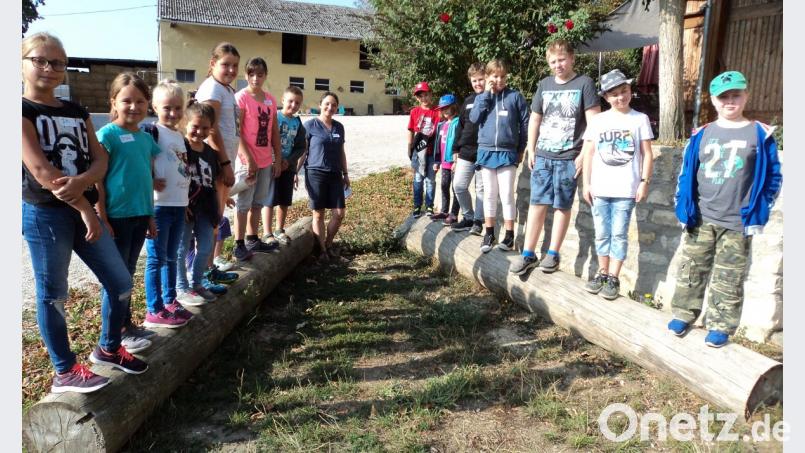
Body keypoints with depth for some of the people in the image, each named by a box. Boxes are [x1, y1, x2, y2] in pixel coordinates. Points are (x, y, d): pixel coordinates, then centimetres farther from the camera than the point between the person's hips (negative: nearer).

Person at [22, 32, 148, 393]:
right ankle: (65, 372, 18)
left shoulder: (77, 112, 13)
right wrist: (84, 208, -15)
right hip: (44, 214, -6)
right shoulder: (22, 111, -7)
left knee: (121, 283, 9)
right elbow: (39, 169, -16)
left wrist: (81, 182, -18)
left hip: (82, 210, 7)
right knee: (53, 296, 4)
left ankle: (109, 348, 30)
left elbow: (100, 160, 4)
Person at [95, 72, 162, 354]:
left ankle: (126, 324, 30)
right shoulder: (107, 135, -10)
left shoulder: (146, 138, 9)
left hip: (140, 215, 6)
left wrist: (150, 216, 16)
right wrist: (103, 219, -15)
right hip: (117, 217, -6)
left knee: (128, 273, 17)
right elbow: (97, 181, -12)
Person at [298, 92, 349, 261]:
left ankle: (329, 244, 21)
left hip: (335, 175, 4)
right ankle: (322, 250, 13)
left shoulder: (339, 127, 12)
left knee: (339, 213, 0)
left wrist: (345, 174, 18)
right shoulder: (310, 125, -2)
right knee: (318, 213, 2)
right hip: (316, 174, -4)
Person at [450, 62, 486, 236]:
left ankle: (478, 221, 15)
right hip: (466, 152, 5)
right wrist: (458, 147, 13)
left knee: (482, 188, 3)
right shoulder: (468, 100, 13)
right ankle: (468, 217, 19)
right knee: (458, 185, 3)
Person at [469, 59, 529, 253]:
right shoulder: (482, 97, 8)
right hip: (486, 151, 3)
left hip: (507, 152, -2)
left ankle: (509, 235, 7)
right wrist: (486, 94, -9)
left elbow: (525, 123, 2)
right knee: (489, 194, 9)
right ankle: (489, 233, 18)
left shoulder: (515, 96, 1)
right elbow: (474, 118, -8)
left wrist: (521, 149, 1)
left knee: (507, 195, -2)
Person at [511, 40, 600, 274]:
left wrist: (584, 154, -11)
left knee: (562, 206, 3)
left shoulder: (584, 83, -2)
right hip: (542, 156, 4)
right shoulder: (544, 85, 11)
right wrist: (531, 150, 10)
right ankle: (528, 254, 9)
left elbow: (593, 122, -6)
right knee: (537, 203, 3)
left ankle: (553, 254, 14)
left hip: (568, 157, -4)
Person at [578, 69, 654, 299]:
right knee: (602, 234, 10)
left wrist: (644, 182, -5)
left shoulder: (640, 119, 2)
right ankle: (602, 273, 23)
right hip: (599, 189, 2)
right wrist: (586, 184, 4)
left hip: (626, 189, -2)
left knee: (619, 234, 2)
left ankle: (613, 278, 9)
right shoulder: (597, 120, 6)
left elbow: (647, 154, 3)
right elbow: (588, 153, 7)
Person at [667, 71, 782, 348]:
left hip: (737, 223, -2)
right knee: (691, 270, 10)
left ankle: (720, 327, 18)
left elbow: (773, 177, 1)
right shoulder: (702, 135, 4)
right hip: (701, 219, 2)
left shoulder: (760, 135, -2)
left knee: (728, 279, 6)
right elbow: (686, 174, 8)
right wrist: (684, 209, 2)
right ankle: (683, 314, 24)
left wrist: (758, 214, -4)